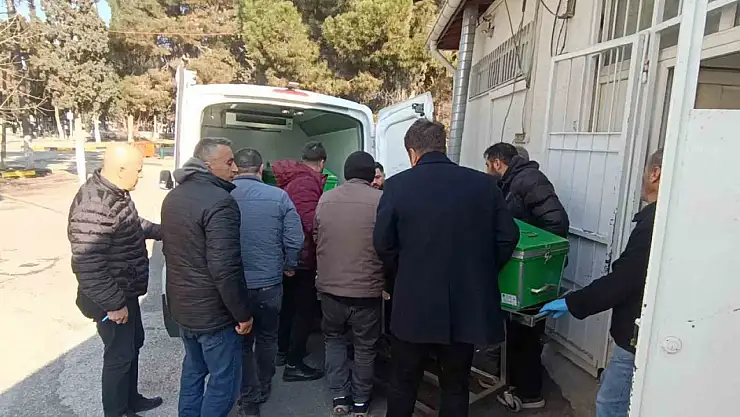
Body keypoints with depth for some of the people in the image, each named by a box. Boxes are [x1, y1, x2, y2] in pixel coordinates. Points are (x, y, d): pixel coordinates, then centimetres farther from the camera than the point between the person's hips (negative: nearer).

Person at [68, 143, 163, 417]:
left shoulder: (113, 192, 2)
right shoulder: (95, 206, -31)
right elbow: (87, 264, -31)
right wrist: (114, 303, -25)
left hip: (125, 290, 10)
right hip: (113, 298, -10)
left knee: (134, 343, 23)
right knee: (120, 354, 8)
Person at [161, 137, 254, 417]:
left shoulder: (173, 197, 7)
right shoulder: (220, 202, -24)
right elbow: (225, 269, -28)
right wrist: (243, 313, -17)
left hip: (181, 304, 9)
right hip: (212, 311, -9)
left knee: (193, 368, 26)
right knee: (224, 380, 7)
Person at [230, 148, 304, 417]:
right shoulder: (279, 196, -10)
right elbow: (295, 240, -11)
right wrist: (289, 267, 8)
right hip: (269, 283, 0)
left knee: (242, 342, 17)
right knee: (267, 338, 21)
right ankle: (263, 391, 39)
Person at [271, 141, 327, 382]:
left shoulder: (291, 179, 11)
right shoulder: (308, 183, -20)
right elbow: (313, 222, -29)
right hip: (303, 258, -10)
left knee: (289, 303, 22)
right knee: (305, 310, 0)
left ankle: (283, 351, 36)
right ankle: (293, 364, 7)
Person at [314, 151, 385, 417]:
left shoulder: (325, 200, 1)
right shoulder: (381, 200, -11)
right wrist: (387, 281, 14)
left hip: (330, 286, 3)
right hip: (367, 288, -2)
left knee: (334, 339, 22)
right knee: (365, 346, 14)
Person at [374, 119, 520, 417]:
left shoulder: (397, 185, -8)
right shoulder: (484, 183, -2)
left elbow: (383, 244, -6)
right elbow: (508, 238, -2)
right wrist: (481, 274, 11)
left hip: (414, 304, -1)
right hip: (468, 305, 2)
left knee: (403, 383, 19)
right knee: (456, 386, 19)